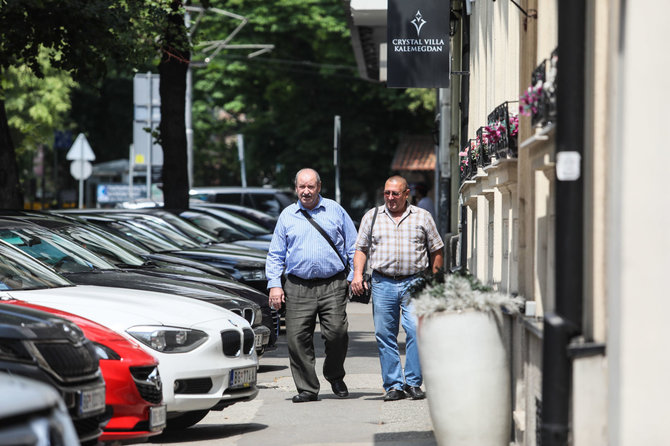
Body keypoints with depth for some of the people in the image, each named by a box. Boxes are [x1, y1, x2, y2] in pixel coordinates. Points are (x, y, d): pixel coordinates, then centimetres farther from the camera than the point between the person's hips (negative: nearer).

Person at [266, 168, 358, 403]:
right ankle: (307, 388, 3)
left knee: (336, 332, -11)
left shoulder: (335, 211, 10)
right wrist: (274, 284, 3)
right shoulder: (287, 216, 12)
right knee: (297, 337, -6)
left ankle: (335, 376, 15)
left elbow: (353, 247, 13)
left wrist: (355, 276, 4)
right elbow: (275, 254, 13)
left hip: (333, 285, -1)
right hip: (298, 287, 1)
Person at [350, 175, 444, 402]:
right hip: (383, 283, 1)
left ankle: (413, 383, -3)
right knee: (385, 336, -1)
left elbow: (436, 250, 12)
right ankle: (394, 386, 6)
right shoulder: (372, 217, 12)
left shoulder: (422, 217, 9)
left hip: (414, 283, -1)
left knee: (416, 330, -13)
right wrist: (357, 274, -2)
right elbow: (361, 249, 13)